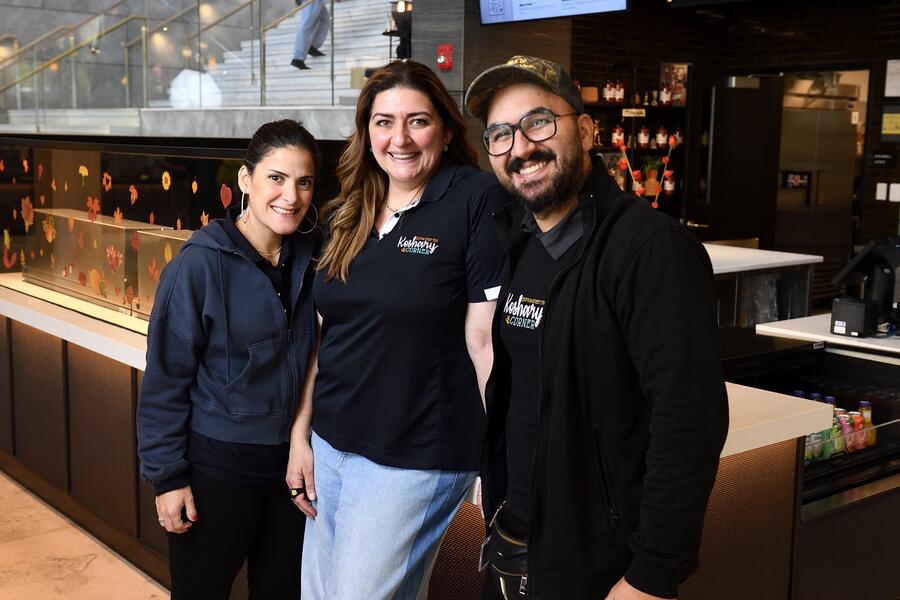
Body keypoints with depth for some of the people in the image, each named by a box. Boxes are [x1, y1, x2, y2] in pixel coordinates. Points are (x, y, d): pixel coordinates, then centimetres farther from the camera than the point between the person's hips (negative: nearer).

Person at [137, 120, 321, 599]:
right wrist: (166, 476, -11)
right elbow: (166, 377, -12)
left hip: (290, 458, 5)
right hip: (217, 464, -4)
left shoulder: (308, 256, -1)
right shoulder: (200, 263, -15)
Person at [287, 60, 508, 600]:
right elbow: (324, 335, 12)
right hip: (329, 445, 7)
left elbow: (485, 338, -15)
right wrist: (300, 436, 11)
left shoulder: (477, 201, -12)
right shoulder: (348, 215, 8)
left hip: (416, 457, -7)